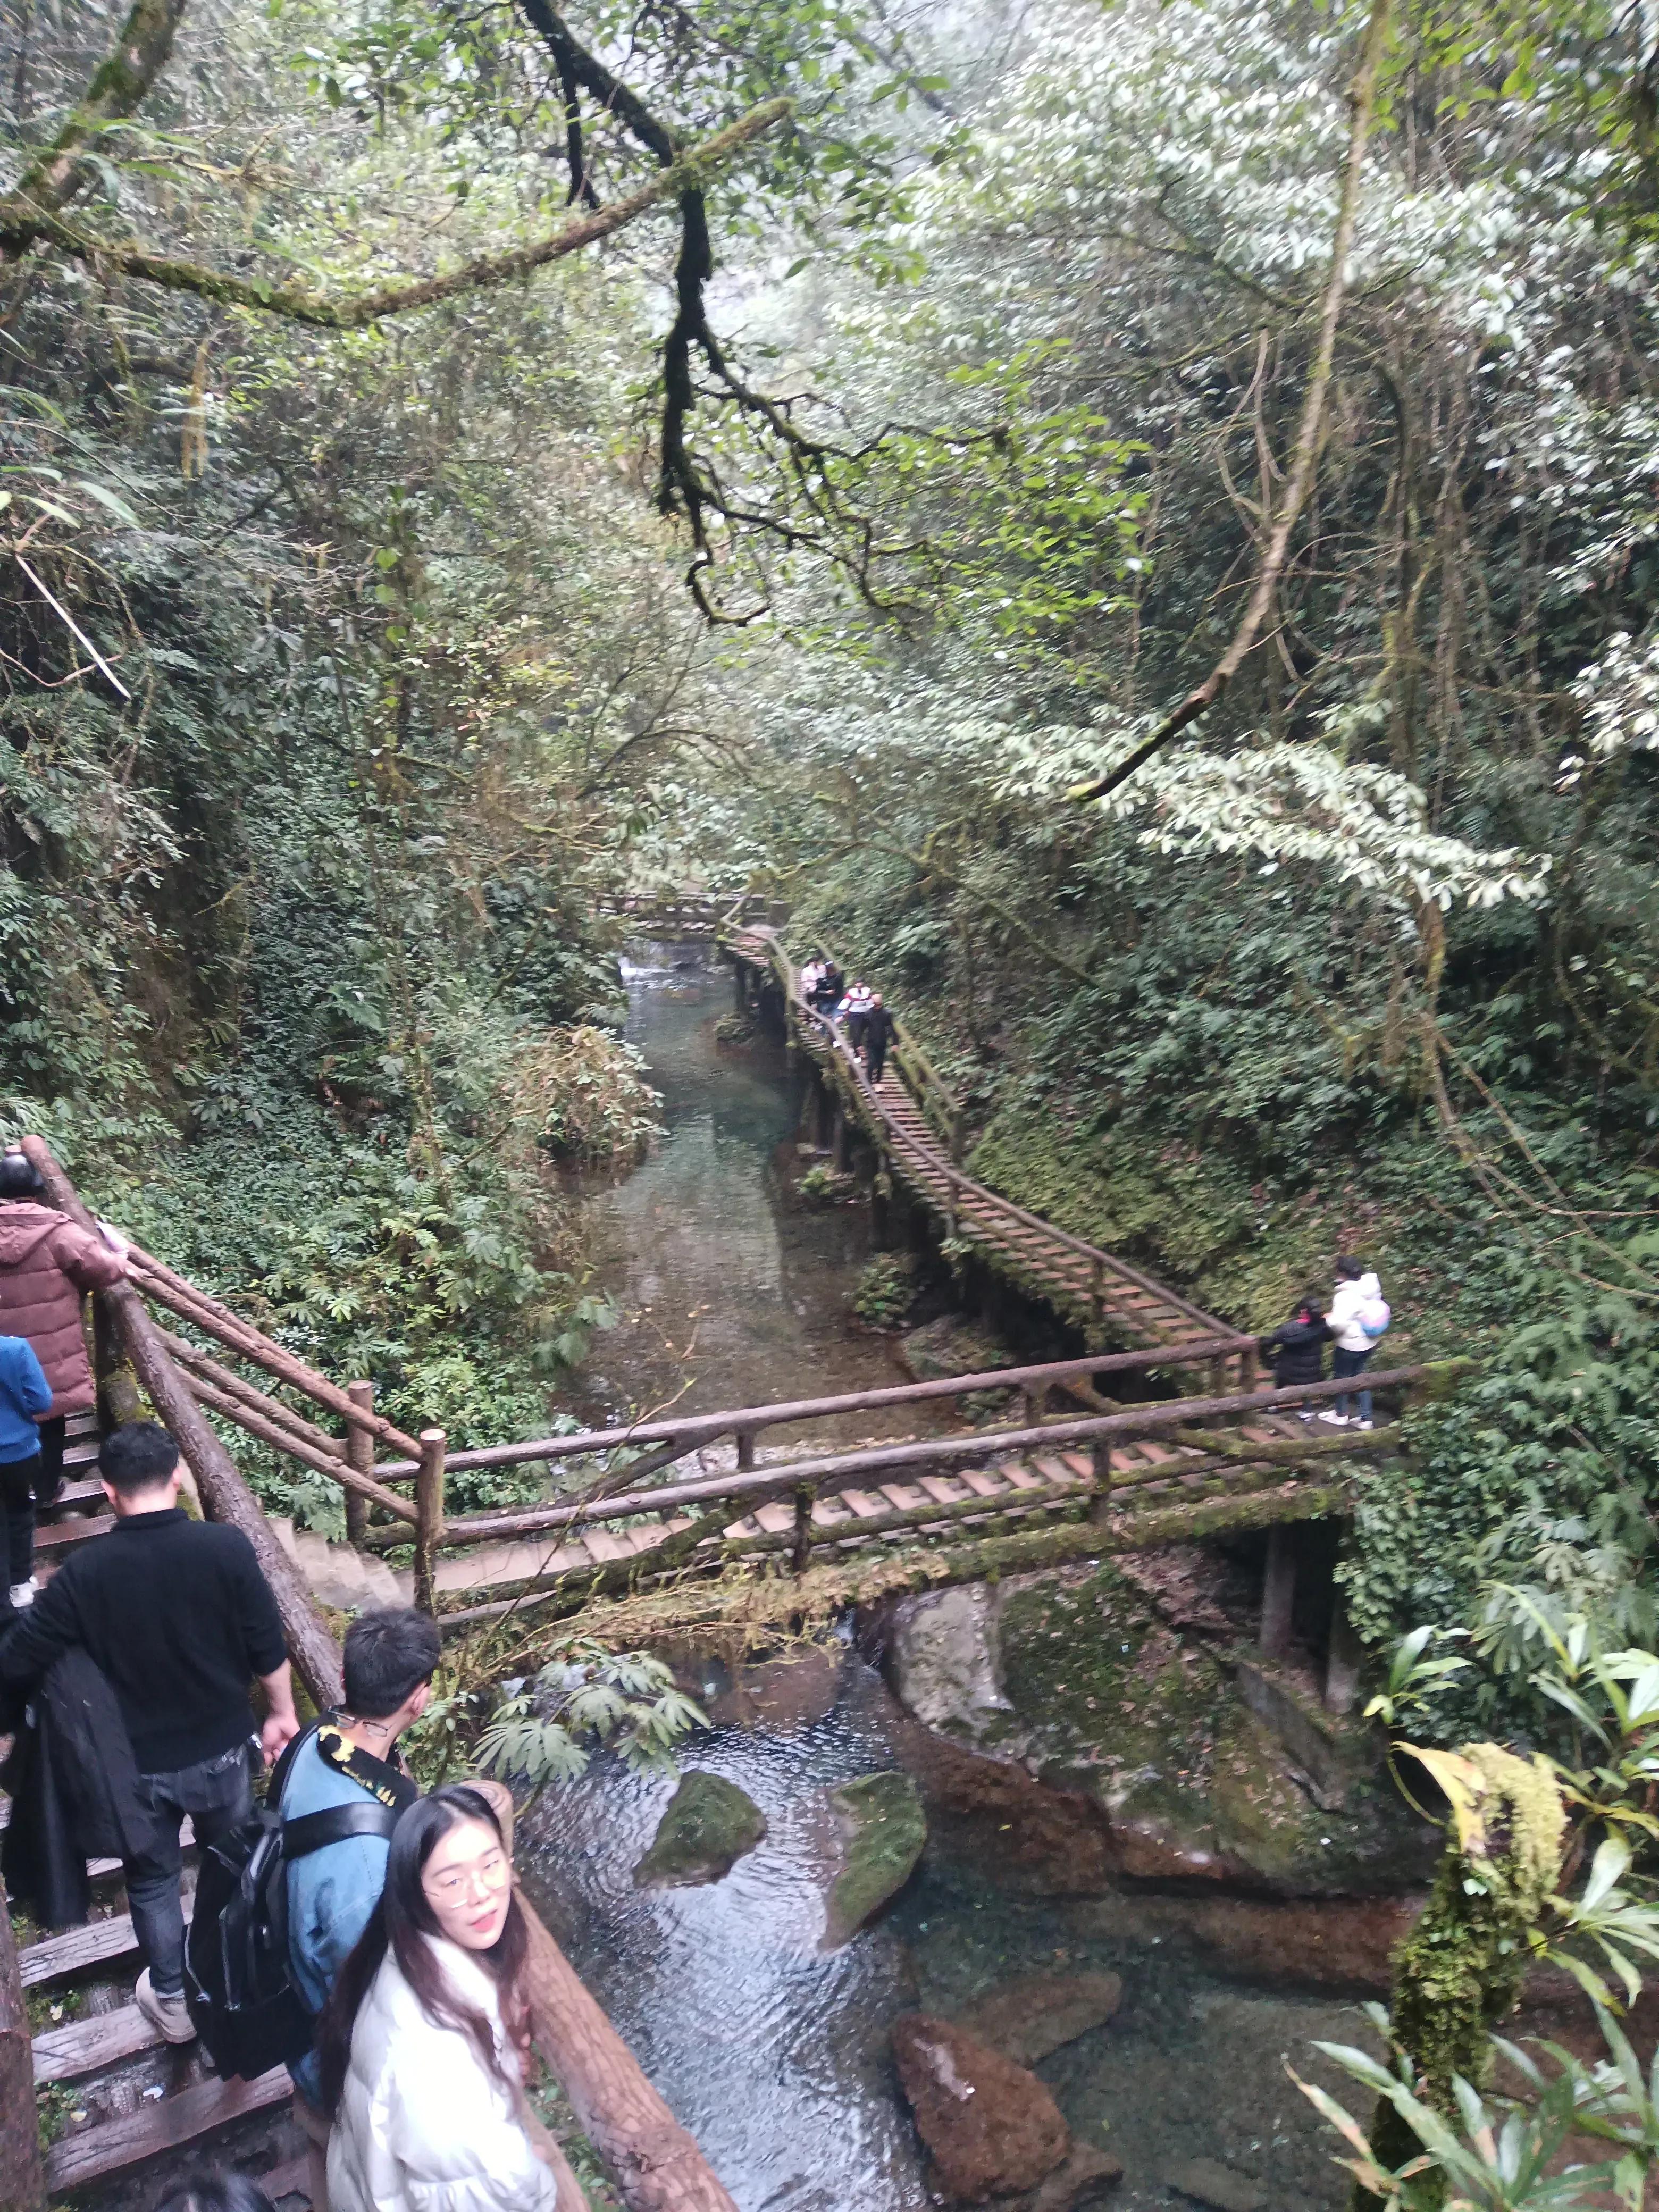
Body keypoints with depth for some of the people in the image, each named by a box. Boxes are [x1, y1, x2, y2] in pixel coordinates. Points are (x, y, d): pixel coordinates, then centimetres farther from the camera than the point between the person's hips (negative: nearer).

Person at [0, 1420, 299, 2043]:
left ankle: (172, 2003, 40)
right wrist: (282, 1714, 5)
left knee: (152, 1882, 24)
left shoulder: (85, 1571, -21)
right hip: (220, 1749, 1)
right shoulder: (226, 1548, -21)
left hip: (138, 1762, -1)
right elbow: (268, 1648, -12)